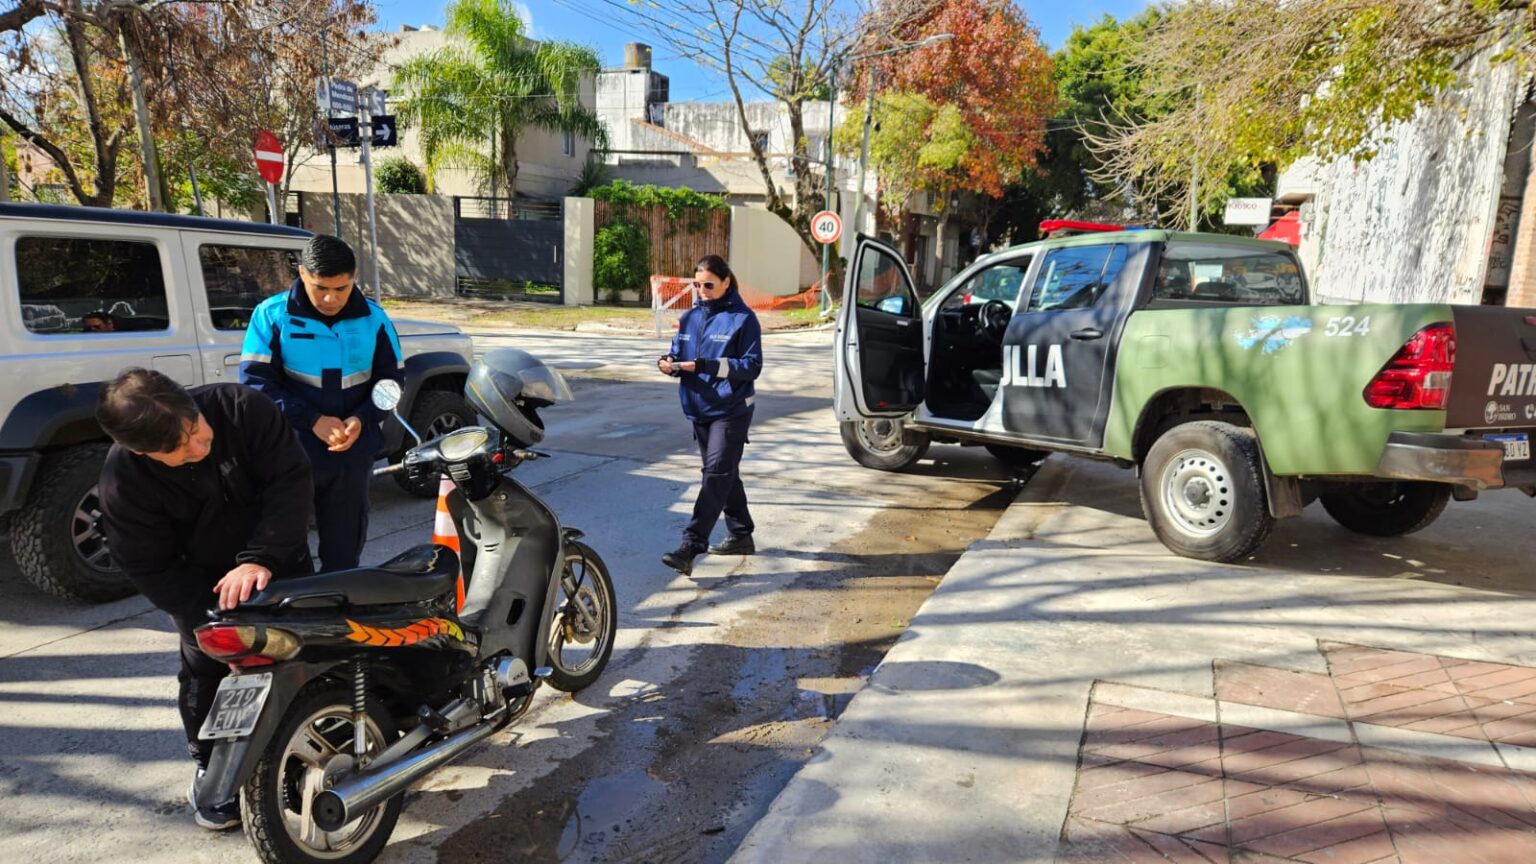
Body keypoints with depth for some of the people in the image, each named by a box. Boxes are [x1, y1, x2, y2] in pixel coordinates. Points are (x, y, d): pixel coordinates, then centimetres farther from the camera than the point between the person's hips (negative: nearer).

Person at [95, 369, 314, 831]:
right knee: (206, 669, -4)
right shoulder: (123, 483, -27)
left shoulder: (242, 407, -30)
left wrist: (260, 559, -38)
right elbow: (151, 570, -20)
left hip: (279, 557, 1)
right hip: (199, 579, 0)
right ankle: (212, 767, 22)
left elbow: (291, 480, -28)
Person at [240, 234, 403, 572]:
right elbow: (255, 380, -8)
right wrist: (312, 421, -17)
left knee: (344, 547, 13)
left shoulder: (374, 319, 2)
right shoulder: (272, 314, -5)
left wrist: (361, 420, -11)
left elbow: (391, 378, 7)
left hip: (352, 454, 2)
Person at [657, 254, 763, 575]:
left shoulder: (743, 318, -8)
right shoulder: (690, 317, 9)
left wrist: (707, 366, -24)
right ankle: (741, 535, 32)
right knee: (725, 475, 17)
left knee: (716, 475, -11)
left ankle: (690, 546, -15)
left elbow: (752, 366, -13)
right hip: (699, 408, 7)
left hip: (731, 411, -7)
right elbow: (678, 354, 15)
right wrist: (671, 364, -10)